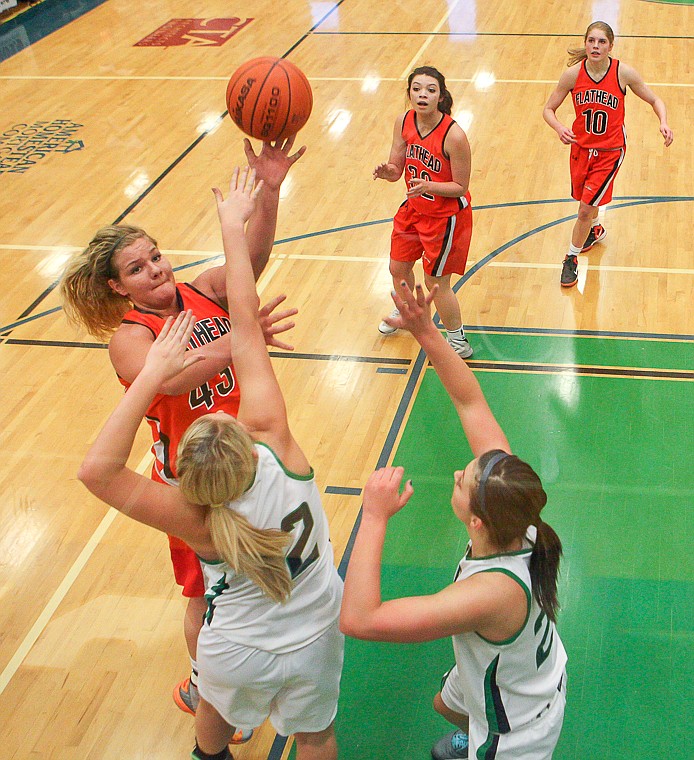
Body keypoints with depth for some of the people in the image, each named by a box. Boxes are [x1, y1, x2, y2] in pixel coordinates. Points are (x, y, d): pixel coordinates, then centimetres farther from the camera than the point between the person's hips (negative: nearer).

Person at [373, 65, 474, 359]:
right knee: (398, 268, 22)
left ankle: (458, 342, 25)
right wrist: (387, 171, -27)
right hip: (414, 208, 7)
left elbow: (460, 187, -21)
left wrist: (428, 186, -36)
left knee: (435, 281, 3)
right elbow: (396, 168, -4)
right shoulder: (403, 122, -10)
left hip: (446, 216, -7)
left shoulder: (454, 136, -29)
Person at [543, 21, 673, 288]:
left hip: (610, 150, -3)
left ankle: (572, 258, 16)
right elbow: (548, 109, -5)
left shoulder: (624, 73, -17)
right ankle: (595, 230, 56)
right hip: (581, 146, 3)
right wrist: (559, 128, -26)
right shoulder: (572, 74, -14)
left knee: (586, 209, -7)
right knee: (586, 200, 22)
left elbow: (655, 100, -4)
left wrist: (664, 124, -23)